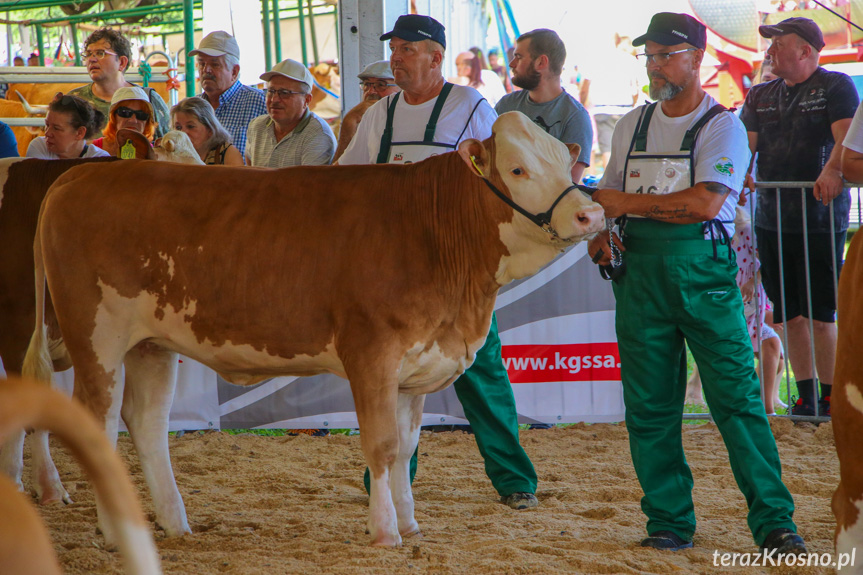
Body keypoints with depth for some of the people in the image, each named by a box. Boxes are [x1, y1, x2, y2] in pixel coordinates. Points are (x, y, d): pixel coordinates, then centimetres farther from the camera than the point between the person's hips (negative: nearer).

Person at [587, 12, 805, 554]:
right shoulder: (632, 125, 16)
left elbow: (705, 203, -14)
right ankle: (669, 522, 11)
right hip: (639, 271, 5)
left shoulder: (723, 126, -1)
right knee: (649, 404, 3)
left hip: (703, 270, -5)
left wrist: (628, 203, -12)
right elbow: (611, 199, 23)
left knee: (737, 397, -8)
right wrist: (600, 235, 2)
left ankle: (774, 521, -6)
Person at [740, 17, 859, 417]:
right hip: (771, 218, 6)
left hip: (820, 219, -6)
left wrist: (832, 170, -35)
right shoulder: (760, 95, 16)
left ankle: (831, 397, 2)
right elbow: (746, 142, 8)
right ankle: (805, 395, 16)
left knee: (819, 316, -7)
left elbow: (846, 137, -16)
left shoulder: (835, 87, -2)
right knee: (790, 314, 9)